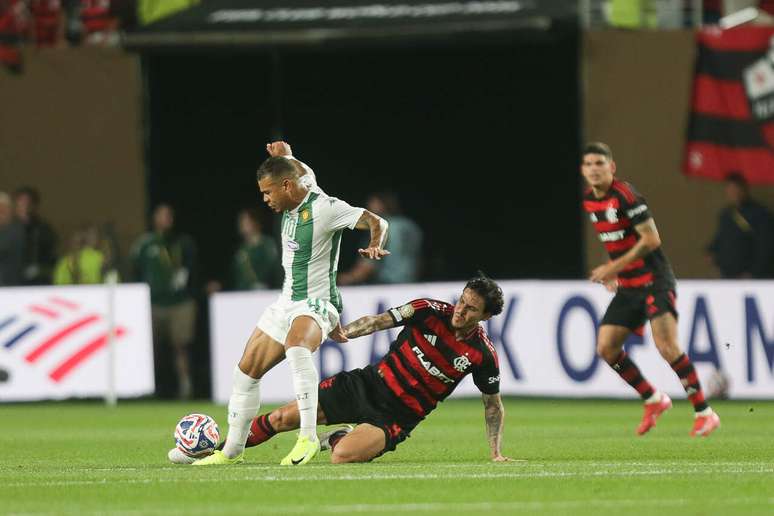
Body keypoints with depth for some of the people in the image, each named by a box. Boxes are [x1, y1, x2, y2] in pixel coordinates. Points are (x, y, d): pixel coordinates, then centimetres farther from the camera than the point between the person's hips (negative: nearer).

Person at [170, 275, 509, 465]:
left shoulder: (483, 355, -12)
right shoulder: (430, 311, -9)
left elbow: (494, 406, 1)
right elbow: (379, 321, -4)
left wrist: (496, 453, -3)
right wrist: (343, 332, -18)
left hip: (398, 416, -2)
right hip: (369, 384, 2)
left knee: (342, 456, -29)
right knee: (282, 418, -3)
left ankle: (336, 439, 9)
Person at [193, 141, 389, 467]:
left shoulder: (323, 208, -18)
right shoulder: (293, 198, 5)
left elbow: (376, 222, -23)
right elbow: (303, 170, 29)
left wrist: (375, 244, -41)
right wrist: (284, 154, 19)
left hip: (316, 303, -9)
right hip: (286, 302, 9)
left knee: (296, 347, -40)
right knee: (246, 372, 12)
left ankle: (308, 437, -40)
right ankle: (232, 451, 26)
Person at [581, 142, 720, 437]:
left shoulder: (625, 196, -17)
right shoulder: (589, 201, 8)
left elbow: (651, 239, -19)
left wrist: (615, 267, -19)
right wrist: (611, 271, 12)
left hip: (654, 281, -8)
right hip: (627, 287, 8)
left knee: (667, 346, -19)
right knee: (606, 348, 0)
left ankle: (704, 413, -9)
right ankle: (654, 401, 17)